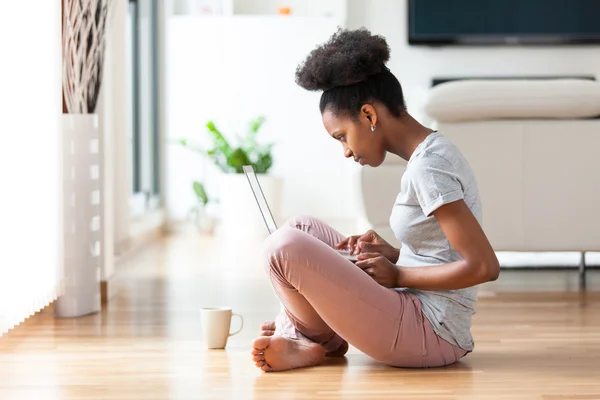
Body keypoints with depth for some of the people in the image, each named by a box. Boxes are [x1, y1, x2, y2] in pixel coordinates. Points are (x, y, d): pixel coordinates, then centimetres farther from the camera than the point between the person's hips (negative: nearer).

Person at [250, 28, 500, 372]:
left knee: (285, 246, -17)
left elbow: (484, 266, -24)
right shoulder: (433, 152, 11)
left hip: (428, 334, -10)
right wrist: (394, 255, 4)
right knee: (303, 229, 16)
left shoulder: (427, 168, -18)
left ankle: (323, 342, 5)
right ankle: (295, 332, 2)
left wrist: (398, 274, -13)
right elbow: (440, 252, 19)